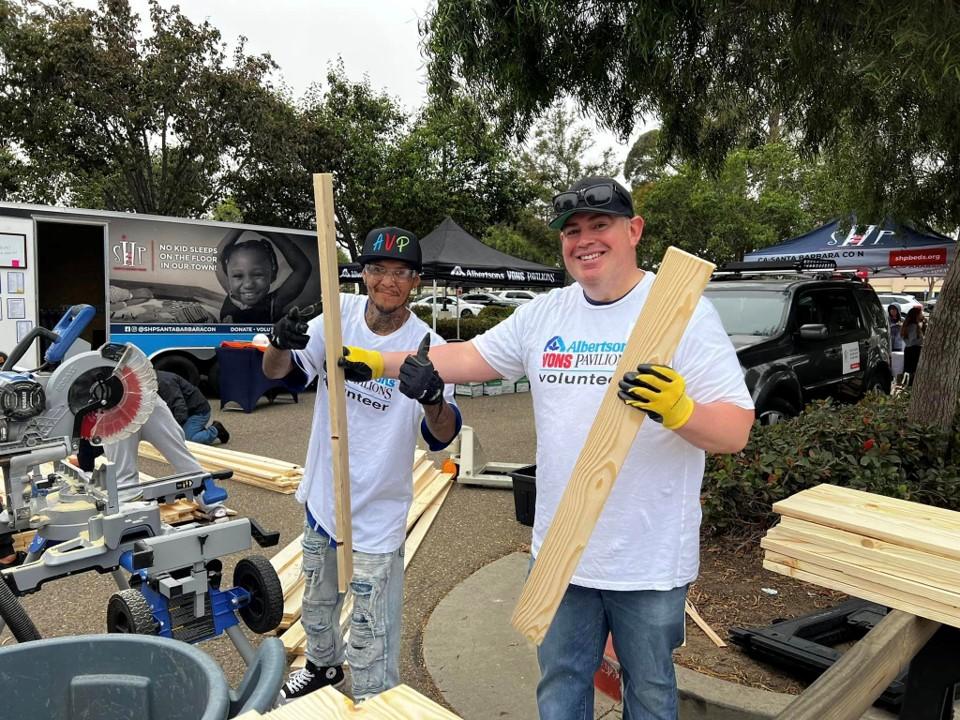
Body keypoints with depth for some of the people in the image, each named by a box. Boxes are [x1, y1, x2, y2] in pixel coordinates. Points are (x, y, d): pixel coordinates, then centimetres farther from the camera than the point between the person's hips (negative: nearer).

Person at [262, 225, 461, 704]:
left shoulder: (427, 347, -19)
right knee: (316, 601, 29)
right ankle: (323, 664, 57)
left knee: (371, 634, 6)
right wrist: (280, 342, -28)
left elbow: (442, 436, -26)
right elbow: (278, 371, -5)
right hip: (322, 496, 5)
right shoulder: (340, 313, -8)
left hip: (377, 514, -5)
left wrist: (432, 398, -49)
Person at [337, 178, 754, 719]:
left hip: (650, 560, -4)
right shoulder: (545, 313, 3)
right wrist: (378, 362, 6)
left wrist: (678, 410, -35)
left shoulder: (683, 310, -12)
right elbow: (470, 357, 9)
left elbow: (736, 431, -14)